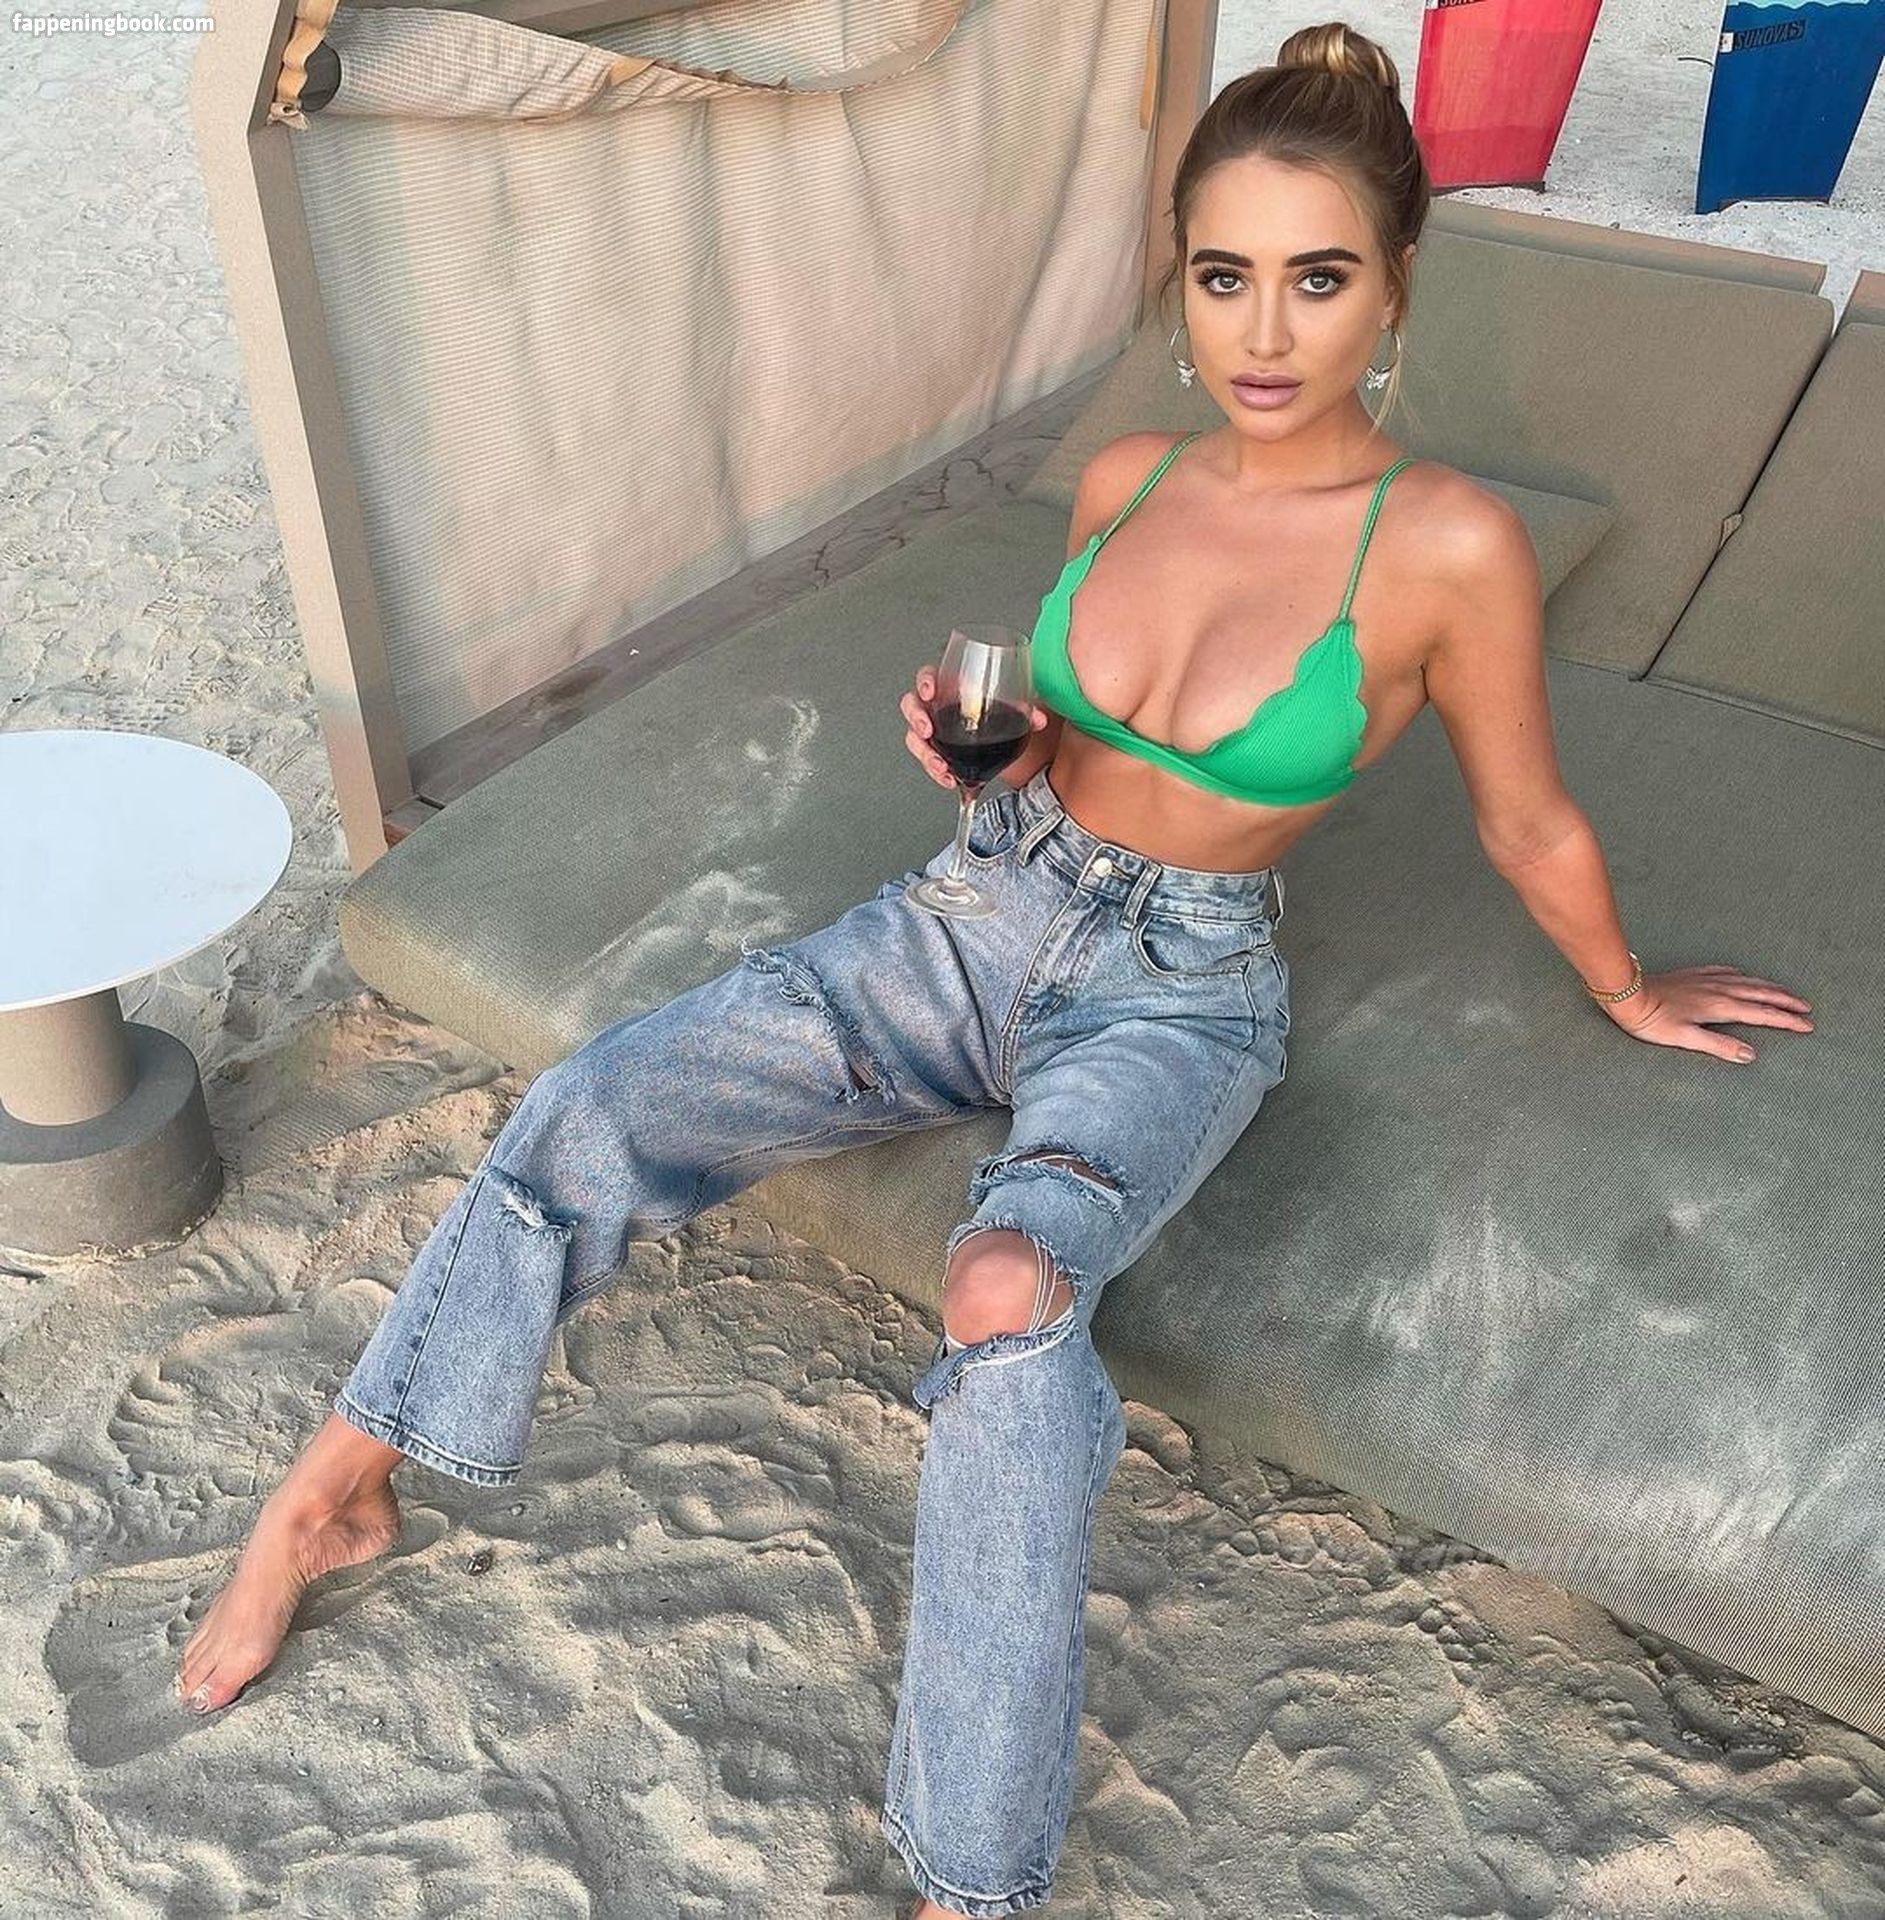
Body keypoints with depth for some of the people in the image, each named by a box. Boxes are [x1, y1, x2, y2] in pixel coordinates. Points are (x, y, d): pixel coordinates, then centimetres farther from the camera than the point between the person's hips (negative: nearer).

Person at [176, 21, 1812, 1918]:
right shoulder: (1121, 479, -1)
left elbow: (1529, 822, 0)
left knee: (1011, 1283, -37)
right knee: (594, 1103, -11)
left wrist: (1628, 994, 14)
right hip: (980, 914, 5)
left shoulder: (1446, 545, -16)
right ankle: (342, 1479, 9)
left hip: (1177, 997, -4)